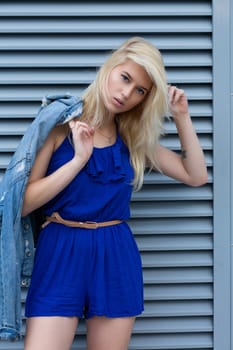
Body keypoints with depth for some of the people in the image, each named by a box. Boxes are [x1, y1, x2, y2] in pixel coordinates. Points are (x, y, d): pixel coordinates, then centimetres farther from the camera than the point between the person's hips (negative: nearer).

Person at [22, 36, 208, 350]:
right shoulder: (61, 124, -3)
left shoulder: (134, 137, 9)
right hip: (60, 253, -3)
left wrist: (182, 117, 4)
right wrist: (78, 160, -16)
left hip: (116, 257, 4)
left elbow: (196, 175, 10)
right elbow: (23, 203, -9)